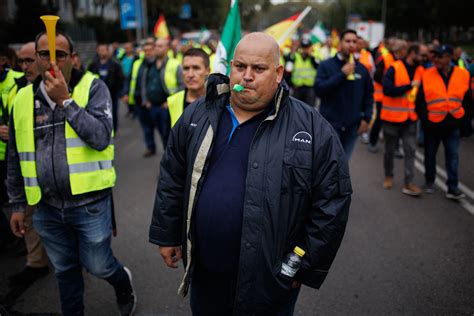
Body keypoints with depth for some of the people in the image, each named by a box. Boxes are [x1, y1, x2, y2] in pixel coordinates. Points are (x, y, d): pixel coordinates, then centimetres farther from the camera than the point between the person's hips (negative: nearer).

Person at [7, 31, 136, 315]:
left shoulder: (93, 88, -7)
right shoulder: (24, 99, 4)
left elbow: (100, 137, -21)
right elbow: (16, 157, 11)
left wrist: (65, 101, -21)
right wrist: (18, 205, 13)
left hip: (90, 203, -3)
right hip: (48, 207, 4)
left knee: (98, 265, 10)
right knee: (65, 270, 19)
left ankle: (124, 283, 43)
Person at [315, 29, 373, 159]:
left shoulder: (362, 69, 9)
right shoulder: (326, 65, -2)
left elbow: (368, 95, 14)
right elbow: (319, 89, -15)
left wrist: (366, 118, 4)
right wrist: (342, 74, -18)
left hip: (352, 127, 3)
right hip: (330, 125, -3)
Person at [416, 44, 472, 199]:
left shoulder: (463, 75, -1)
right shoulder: (427, 75, -6)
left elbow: (467, 101, 6)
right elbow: (420, 100, -2)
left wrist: (466, 120, 4)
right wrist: (424, 119, -8)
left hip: (453, 123, 1)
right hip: (432, 123, 0)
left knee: (453, 156, 1)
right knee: (430, 154, 13)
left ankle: (453, 187, 7)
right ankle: (429, 181, 31)